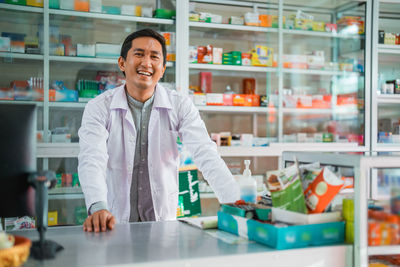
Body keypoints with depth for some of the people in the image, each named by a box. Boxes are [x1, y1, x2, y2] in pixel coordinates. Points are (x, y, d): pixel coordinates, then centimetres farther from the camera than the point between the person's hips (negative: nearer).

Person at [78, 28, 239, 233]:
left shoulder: (181, 106, -2)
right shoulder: (99, 108, -4)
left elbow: (205, 155, -11)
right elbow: (92, 160, -16)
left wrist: (236, 203, -25)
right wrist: (98, 207, -35)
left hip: (164, 220, 0)